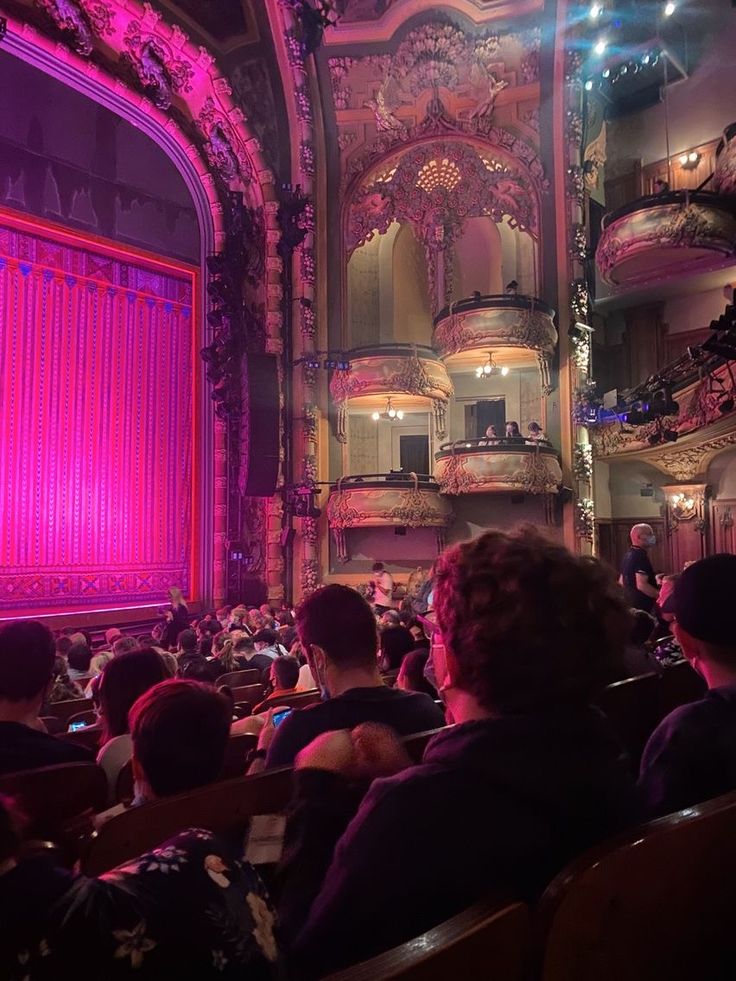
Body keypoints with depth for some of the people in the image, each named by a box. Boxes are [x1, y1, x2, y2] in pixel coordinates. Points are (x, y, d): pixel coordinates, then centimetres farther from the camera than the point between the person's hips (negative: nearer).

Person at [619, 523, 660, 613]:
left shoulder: (628, 555, 13)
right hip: (641, 605, -10)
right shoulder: (641, 556, -17)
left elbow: (621, 582, 21)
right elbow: (641, 585, -25)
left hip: (630, 603, 10)